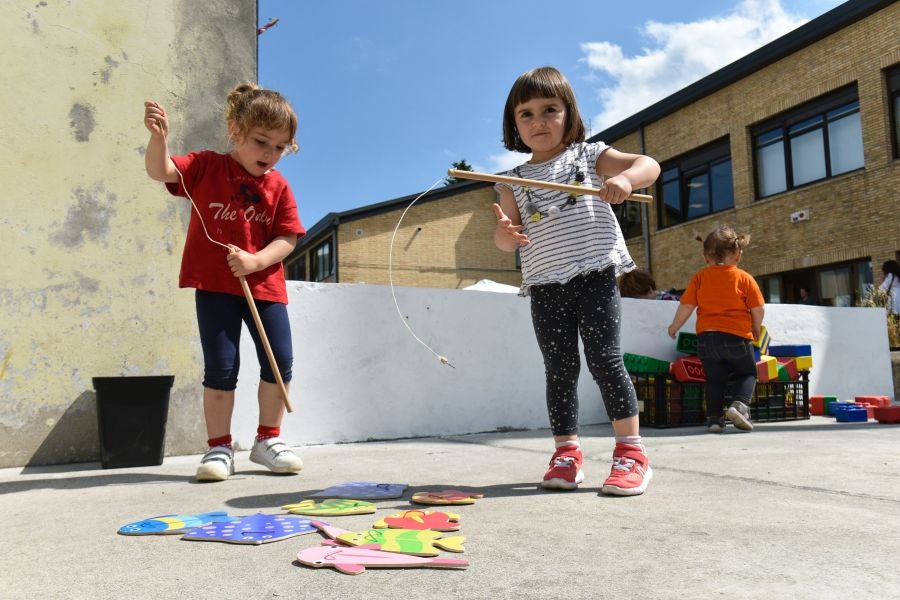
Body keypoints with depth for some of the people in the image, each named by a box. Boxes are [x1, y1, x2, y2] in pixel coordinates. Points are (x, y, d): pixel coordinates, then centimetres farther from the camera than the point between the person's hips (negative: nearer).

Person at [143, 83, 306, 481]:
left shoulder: (278, 187, 3)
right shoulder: (206, 167, 1)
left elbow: (287, 239, -1)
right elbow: (160, 172, -12)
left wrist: (255, 261, -18)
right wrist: (159, 138, -31)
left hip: (264, 285, 2)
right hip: (215, 286, -2)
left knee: (280, 363, 2)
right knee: (221, 368, -1)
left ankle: (268, 440, 20)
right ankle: (219, 448, 14)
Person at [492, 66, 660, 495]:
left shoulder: (589, 155, 10)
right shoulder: (514, 181, 14)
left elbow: (649, 165, 3)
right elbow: (505, 239, 8)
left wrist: (625, 178, -20)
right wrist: (505, 233, -17)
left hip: (594, 274, -2)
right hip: (545, 285, 3)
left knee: (604, 359, -8)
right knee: (559, 369, 4)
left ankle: (631, 451, 2)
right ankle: (567, 452, 12)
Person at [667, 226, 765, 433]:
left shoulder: (699, 277, 1)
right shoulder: (744, 278, -2)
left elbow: (686, 306, -1)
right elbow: (758, 309, -2)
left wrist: (675, 326, 14)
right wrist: (756, 329, 16)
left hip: (706, 337, 2)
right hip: (737, 337, -2)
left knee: (715, 379, 15)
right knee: (747, 373, 18)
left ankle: (714, 417, 6)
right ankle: (740, 405, -6)